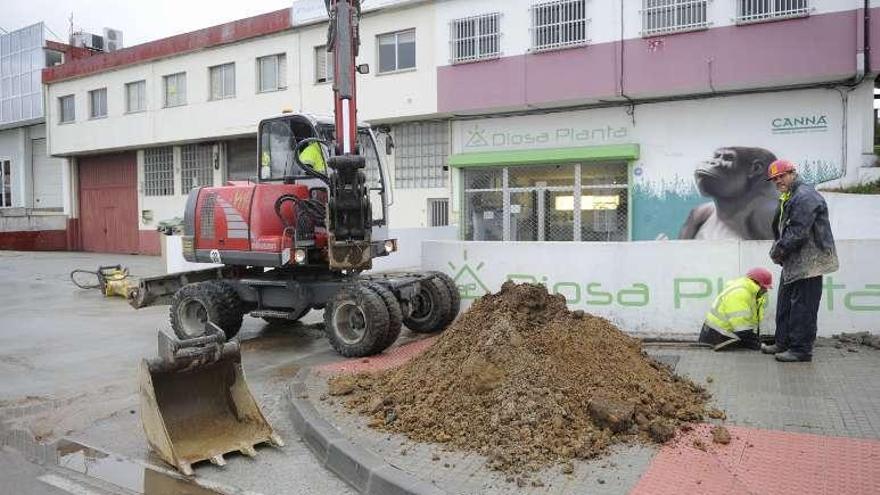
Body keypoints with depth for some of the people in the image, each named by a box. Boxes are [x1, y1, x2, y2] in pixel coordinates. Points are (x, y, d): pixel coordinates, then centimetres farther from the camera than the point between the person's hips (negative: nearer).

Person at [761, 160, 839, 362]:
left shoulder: (805, 196, -15)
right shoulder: (787, 198, 18)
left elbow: (797, 232, -23)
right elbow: (780, 229, 20)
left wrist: (779, 250, -13)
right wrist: (777, 249, 5)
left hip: (808, 264, -11)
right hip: (793, 264, 11)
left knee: (802, 308, -5)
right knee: (785, 305, 17)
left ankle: (801, 349, 2)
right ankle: (783, 343, 27)